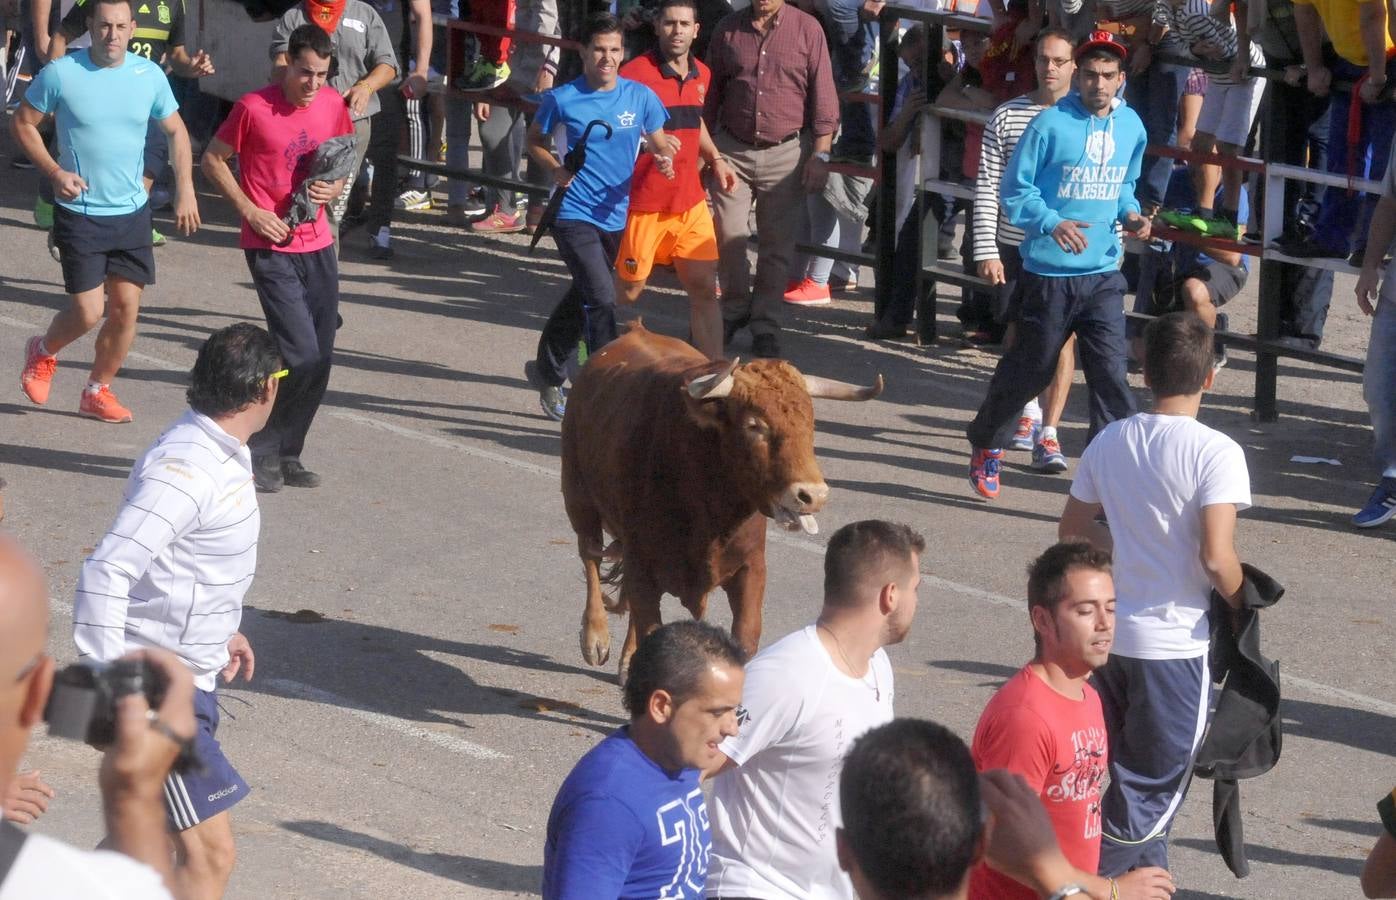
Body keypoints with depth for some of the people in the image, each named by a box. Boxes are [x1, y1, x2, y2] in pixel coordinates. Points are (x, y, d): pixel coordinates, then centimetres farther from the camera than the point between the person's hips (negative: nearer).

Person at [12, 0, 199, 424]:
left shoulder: (149, 76, -2)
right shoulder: (60, 74, -11)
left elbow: (176, 132, 10)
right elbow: (23, 123, 0)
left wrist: (185, 190, 0)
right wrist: (54, 171, -13)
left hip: (132, 212, 4)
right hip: (80, 213, -3)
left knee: (126, 306, 2)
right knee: (88, 311, -7)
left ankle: (97, 391, 22)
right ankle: (43, 351, 26)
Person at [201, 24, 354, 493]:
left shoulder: (333, 106, 4)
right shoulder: (254, 107, -11)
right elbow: (213, 159, -1)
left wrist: (334, 188, -3)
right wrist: (250, 211, -10)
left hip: (318, 246, 6)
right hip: (271, 247, -6)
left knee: (320, 360, 6)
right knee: (300, 354, -14)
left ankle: (287, 454, 19)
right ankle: (262, 452, 1)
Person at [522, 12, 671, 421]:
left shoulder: (640, 97, 0)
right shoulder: (562, 99, -7)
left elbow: (660, 144, 8)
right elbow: (535, 141, 8)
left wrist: (664, 158, -15)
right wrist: (555, 168, -10)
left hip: (617, 216, 4)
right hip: (574, 214, -4)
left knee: (582, 299, 20)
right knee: (601, 298, -18)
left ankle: (548, 372, 42)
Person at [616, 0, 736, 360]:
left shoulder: (701, 75, 9)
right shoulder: (636, 73, -14)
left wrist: (715, 159, 13)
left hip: (690, 202, 6)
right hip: (644, 204, -6)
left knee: (704, 289, 2)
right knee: (627, 292, 6)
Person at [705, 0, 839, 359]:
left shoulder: (807, 29, -2)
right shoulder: (728, 30, 5)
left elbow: (823, 96, -2)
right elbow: (711, 94, 13)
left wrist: (820, 154, -7)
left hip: (786, 153, -2)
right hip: (733, 150, 2)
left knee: (777, 244, 4)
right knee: (728, 236, 2)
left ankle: (765, 324, 15)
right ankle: (735, 308, 24)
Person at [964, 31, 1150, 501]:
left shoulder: (1131, 127, 6)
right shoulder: (1050, 125, -11)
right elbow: (1016, 190, -8)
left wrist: (1130, 213, 1)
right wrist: (1052, 222, -24)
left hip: (1103, 273, 4)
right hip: (1049, 272, -3)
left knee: (1110, 373, -7)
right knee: (1030, 369, 10)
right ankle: (982, 441, 35)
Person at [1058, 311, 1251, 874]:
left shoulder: (1109, 441, 1)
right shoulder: (1216, 453, -17)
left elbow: (1072, 530, 11)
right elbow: (1216, 557, -23)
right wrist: (1240, 602, -5)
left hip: (1109, 634, 6)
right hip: (1173, 642, -6)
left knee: (1127, 776, 22)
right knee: (1154, 788, 7)